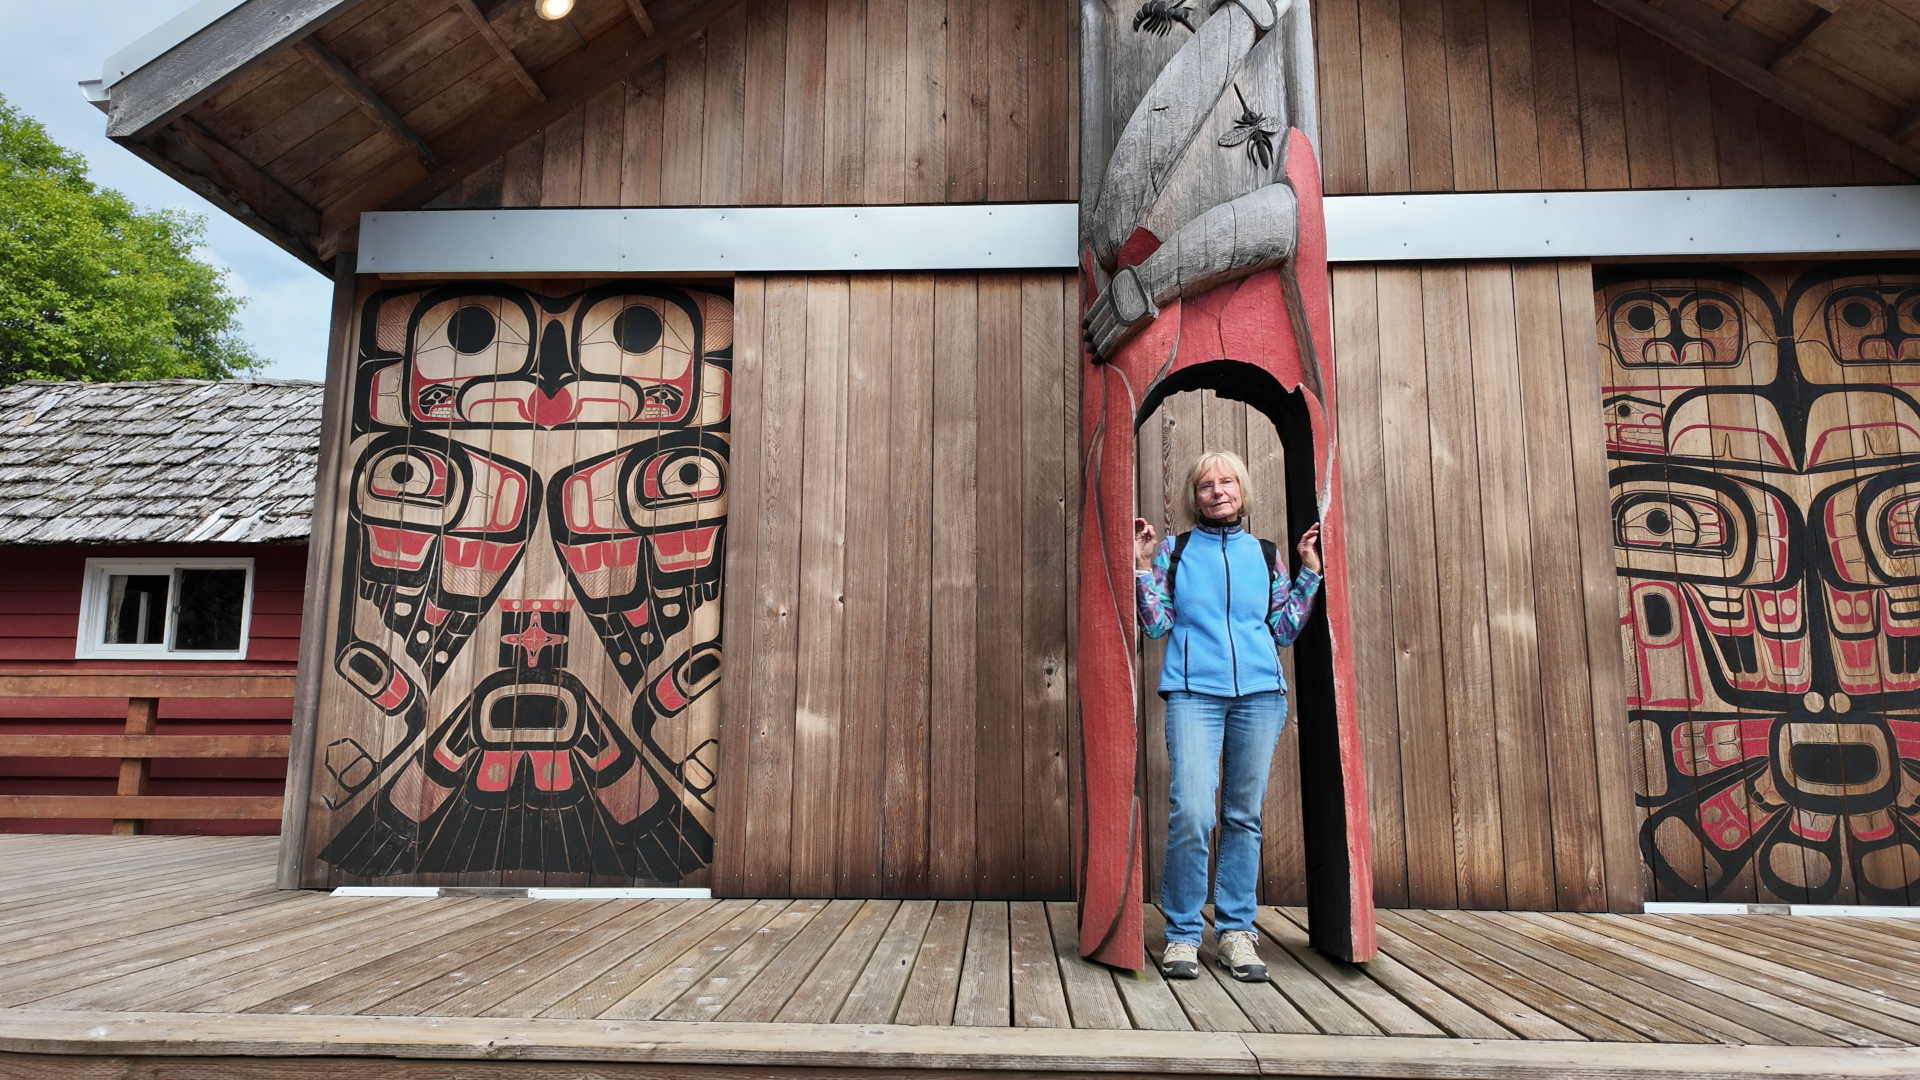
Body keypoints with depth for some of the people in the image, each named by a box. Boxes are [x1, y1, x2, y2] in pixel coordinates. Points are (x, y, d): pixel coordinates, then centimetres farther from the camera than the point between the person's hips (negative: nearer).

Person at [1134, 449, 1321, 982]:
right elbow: (1157, 625, 4)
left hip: (1260, 692, 3)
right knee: (1191, 813, -13)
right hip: (1193, 692, -2)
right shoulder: (1175, 550, 10)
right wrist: (1140, 566, -2)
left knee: (1244, 816, 6)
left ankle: (1236, 930, 17)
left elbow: (1285, 629, 13)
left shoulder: (1265, 554, 15)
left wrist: (1310, 572, 9)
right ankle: (1182, 934, 2)